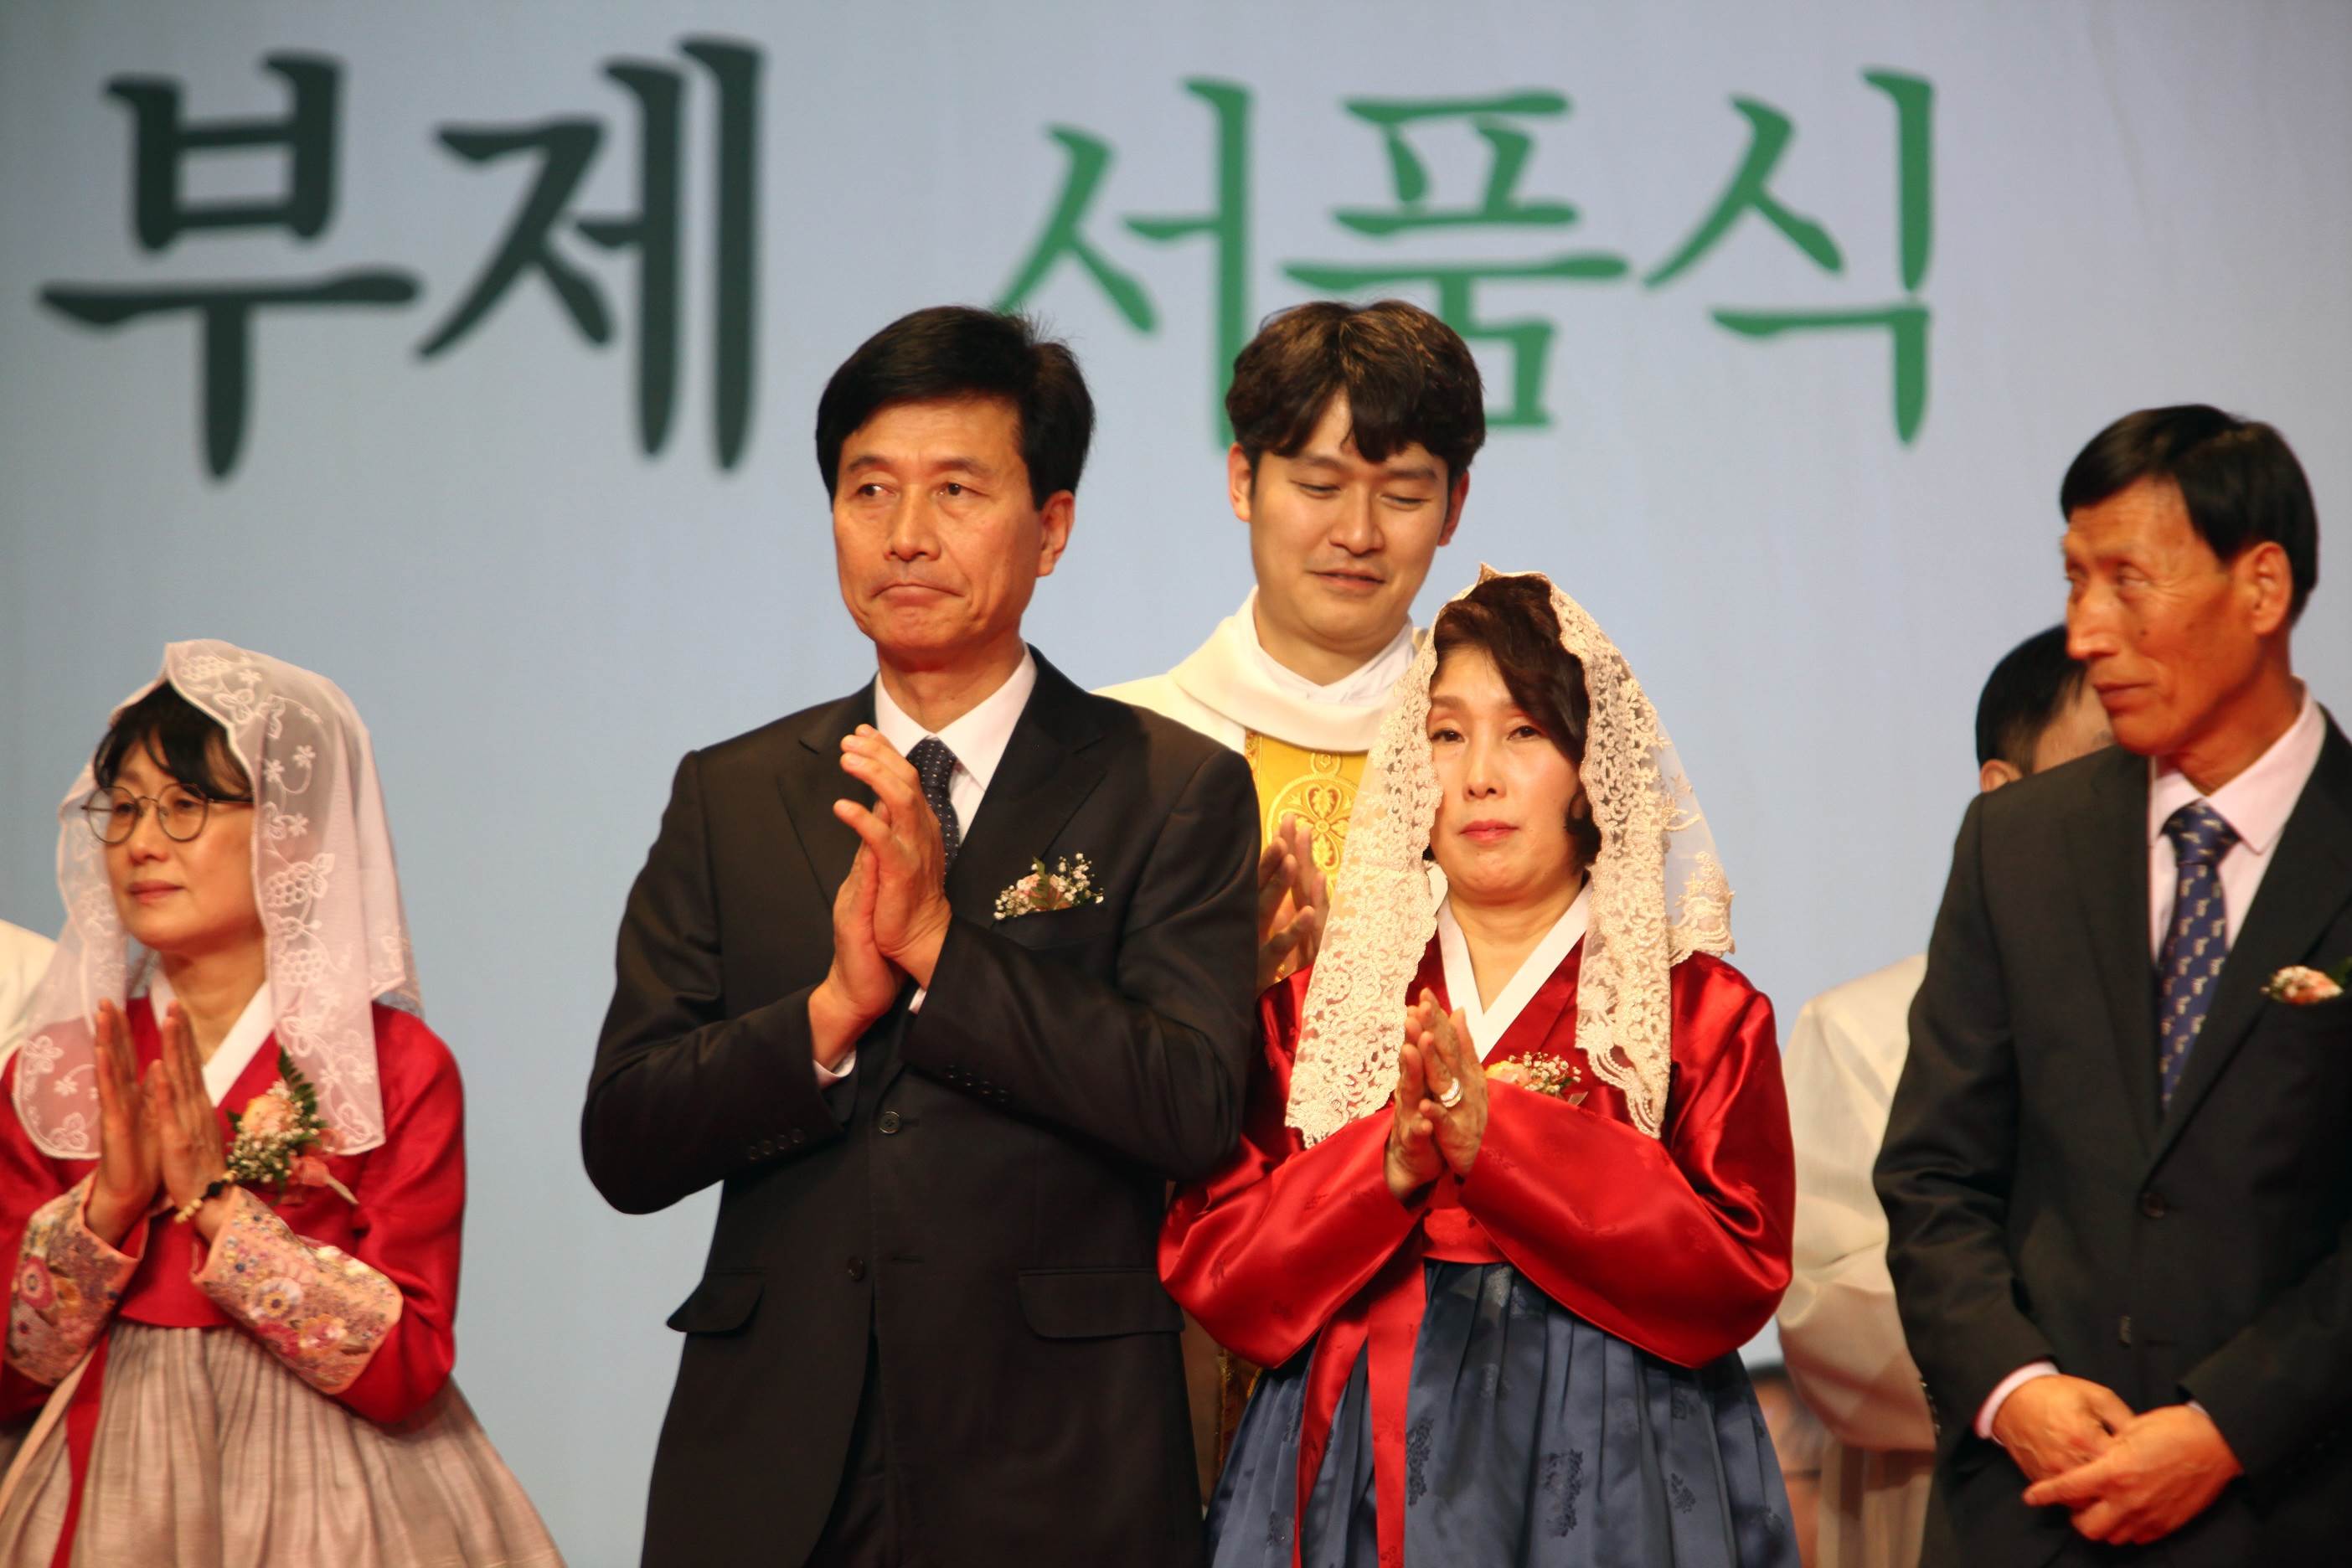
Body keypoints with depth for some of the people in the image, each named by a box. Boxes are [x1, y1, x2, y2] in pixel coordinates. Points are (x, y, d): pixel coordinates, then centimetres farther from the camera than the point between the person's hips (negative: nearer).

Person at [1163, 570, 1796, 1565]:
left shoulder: (1705, 1012, 4)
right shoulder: (1315, 1004, 9)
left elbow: (1736, 1274, -9)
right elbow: (1210, 1265, 1)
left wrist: (1500, 1137, -17)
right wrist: (1387, 1166, -15)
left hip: (1604, 1486, -1)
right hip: (1358, 1478, 2)